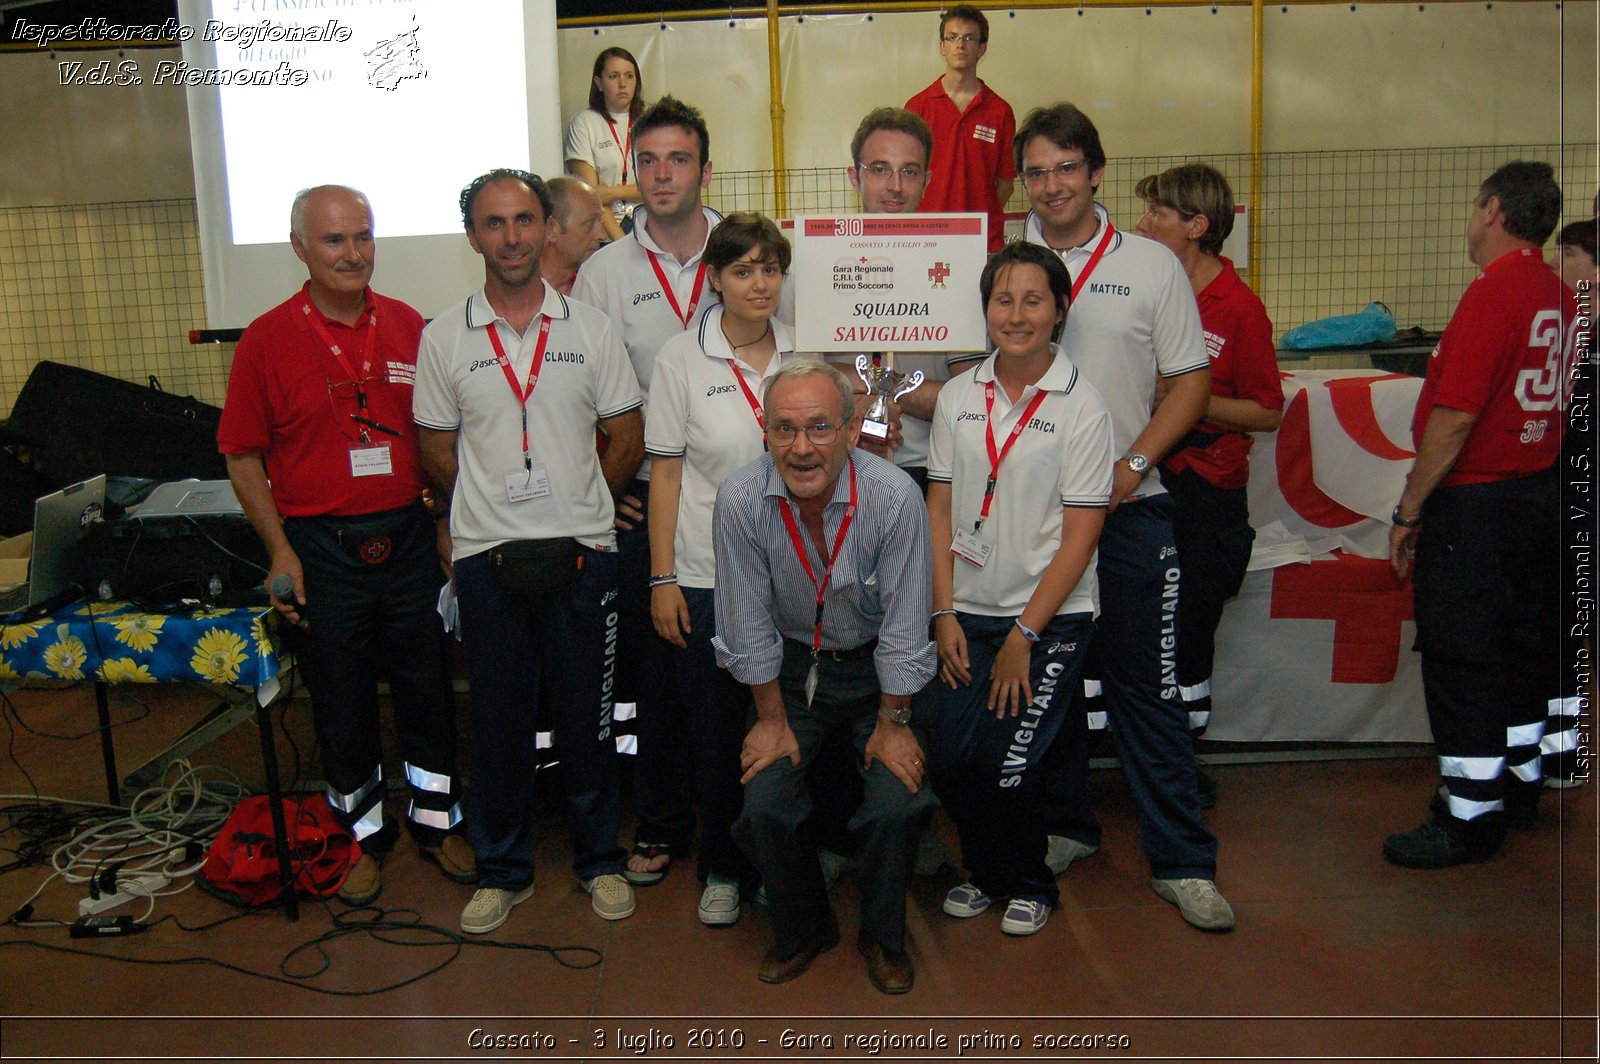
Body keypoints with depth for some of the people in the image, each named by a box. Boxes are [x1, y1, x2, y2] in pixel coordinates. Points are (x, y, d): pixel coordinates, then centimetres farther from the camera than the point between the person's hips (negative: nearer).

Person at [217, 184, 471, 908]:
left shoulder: (409, 327, 3)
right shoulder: (268, 339, -5)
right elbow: (242, 456, -2)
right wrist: (280, 550, -8)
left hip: (408, 540, 2)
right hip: (321, 549, -2)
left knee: (428, 688, 13)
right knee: (341, 703, 12)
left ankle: (436, 819, 32)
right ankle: (362, 832, 31)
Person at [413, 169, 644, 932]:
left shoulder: (589, 328, 3)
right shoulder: (443, 338, 3)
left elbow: (627, 439, 7)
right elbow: (438, 454, 9)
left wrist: (578, 505, 8)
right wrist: (495, 511, 11)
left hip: (582, 552, 0)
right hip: (486, 555, 0)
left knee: (588, 715, 9)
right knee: (497, 718, 9)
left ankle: (599, 859, 27)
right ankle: (502, 869, 26)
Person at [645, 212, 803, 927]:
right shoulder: (681, 359, -2)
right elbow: (665, 471, -3)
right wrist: (662, 578, -6)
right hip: (708, 574, -2)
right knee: (715, 728, 8)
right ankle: (721, 869, 26)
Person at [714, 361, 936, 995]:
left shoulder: (895, 497, -24)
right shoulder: (740, 501, -20)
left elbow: (904, 627, -15)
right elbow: (748, 628, -9)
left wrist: (892, 724, -9)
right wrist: (772, 720, -4)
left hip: (873, 667, -1)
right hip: (791, 667, 1)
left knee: (895, 807, -17)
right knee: (763, 805, -14)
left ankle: (883, 936, 14)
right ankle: (802, 931, 16)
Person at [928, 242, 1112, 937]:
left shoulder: (1081, 407, -6)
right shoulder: (958, 397, 5)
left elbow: (1080, 536, -8)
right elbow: (939, 509, 6)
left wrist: (1024, 634, -10)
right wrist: (944, 613, -1)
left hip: (1052, 617, -3)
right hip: (970, 613, 3)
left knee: (1005, 767, -9)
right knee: (950, 762, -4)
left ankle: (1030, 886, 22)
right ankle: (985, 871, 27)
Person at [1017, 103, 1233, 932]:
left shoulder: (1152, 266, 2)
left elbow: (1191, 381, 2)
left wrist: (1131, 465, -10)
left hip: (1128, 507, -2)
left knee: (1146, 683, 0)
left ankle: (1183, 861, 11)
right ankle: (1063, 827, 29)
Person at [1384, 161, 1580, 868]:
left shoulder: (1494, 291, -18)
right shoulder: (1559, 294, 9)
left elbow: (1456, 416, -22)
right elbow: (1552, 401, 15)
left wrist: (1409, 511, -16)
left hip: (1475, 500, -9)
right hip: (1541, 492, 9)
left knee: (1461, 659, -2)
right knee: (1525, 648, 18)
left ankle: (1469, 816, 6)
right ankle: (1518, 786, 32)